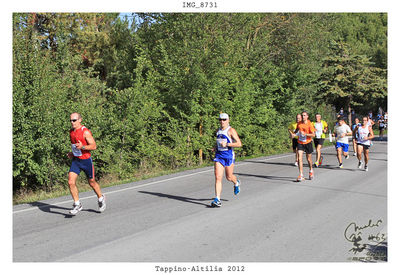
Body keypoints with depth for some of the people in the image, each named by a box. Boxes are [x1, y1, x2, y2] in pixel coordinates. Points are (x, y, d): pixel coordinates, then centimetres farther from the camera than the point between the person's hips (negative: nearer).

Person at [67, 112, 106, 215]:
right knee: (71, 182, -10)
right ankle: (77, 204, 0)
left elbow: (94, 146, -16)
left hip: (86, 160, -5)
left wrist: (82, 147, -30)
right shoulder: (71, 131, 6)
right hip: (75, 160, 5)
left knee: (91, 182, 10)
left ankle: (101, 198, 36)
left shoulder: (85, 132, -16)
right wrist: (72, 153, 9)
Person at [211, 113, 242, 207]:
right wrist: (216, 147, 11)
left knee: (229, 177, 10)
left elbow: (239, 144, -15)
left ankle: (236, 183, 47)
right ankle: (217, 200, -10)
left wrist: (227, 144, -21)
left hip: (229, 156, -4)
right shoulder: (218, 131, 11)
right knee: (218, 177, -8)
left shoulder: (231, 131, -9)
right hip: (219, 155, 4)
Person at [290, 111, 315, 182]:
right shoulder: (299, 124, 1)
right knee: (300, 158, -14)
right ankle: (301, 175, -15)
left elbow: (313, 134, -13)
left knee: (308, 158, 11)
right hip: (300, 143, 2)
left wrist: (305, 134, -26)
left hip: (308, 143, -2)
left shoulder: (310, 124, -10)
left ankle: (311, 171, 40)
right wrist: (294, 134, 0)